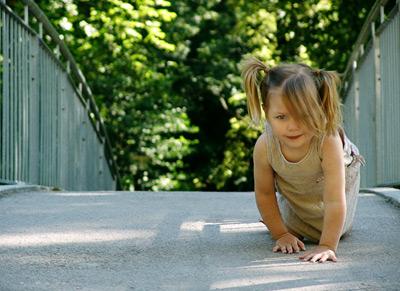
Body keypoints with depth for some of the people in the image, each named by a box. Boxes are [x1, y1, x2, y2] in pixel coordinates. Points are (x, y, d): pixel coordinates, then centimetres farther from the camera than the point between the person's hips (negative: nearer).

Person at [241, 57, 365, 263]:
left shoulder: (328, 141, -48)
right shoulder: (264, 147, -38)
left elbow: (335, 201, -45)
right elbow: (264, 194, -19)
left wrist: (327, 245, -47)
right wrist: (280, 234, -15)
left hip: (341, 174, -2)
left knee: (337, 228, 6)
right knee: (294, 230, 6)